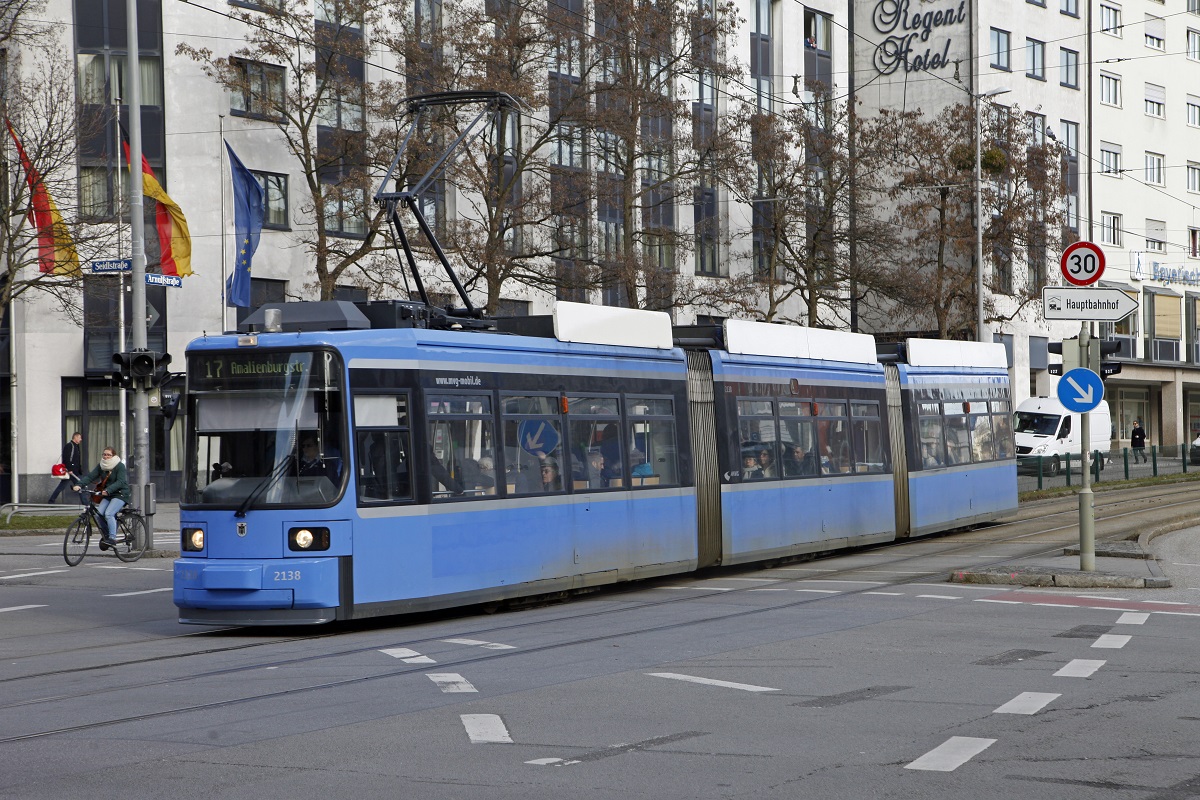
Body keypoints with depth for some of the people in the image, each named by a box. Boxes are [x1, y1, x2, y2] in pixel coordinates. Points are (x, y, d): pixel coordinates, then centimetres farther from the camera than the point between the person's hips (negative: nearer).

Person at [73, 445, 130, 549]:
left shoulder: (120, 466, -11)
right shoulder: (101, 466, 7)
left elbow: (120, 482, -24)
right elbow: (90, 476, -3)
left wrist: (108, 490, -38)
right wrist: (78, 484, -20)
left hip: (120, 494, -6)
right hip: (107, 495, 6)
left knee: (108, 514, -26)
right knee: (99, 513, -12)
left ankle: (112, 538, -22)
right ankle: (105, 536, 6)